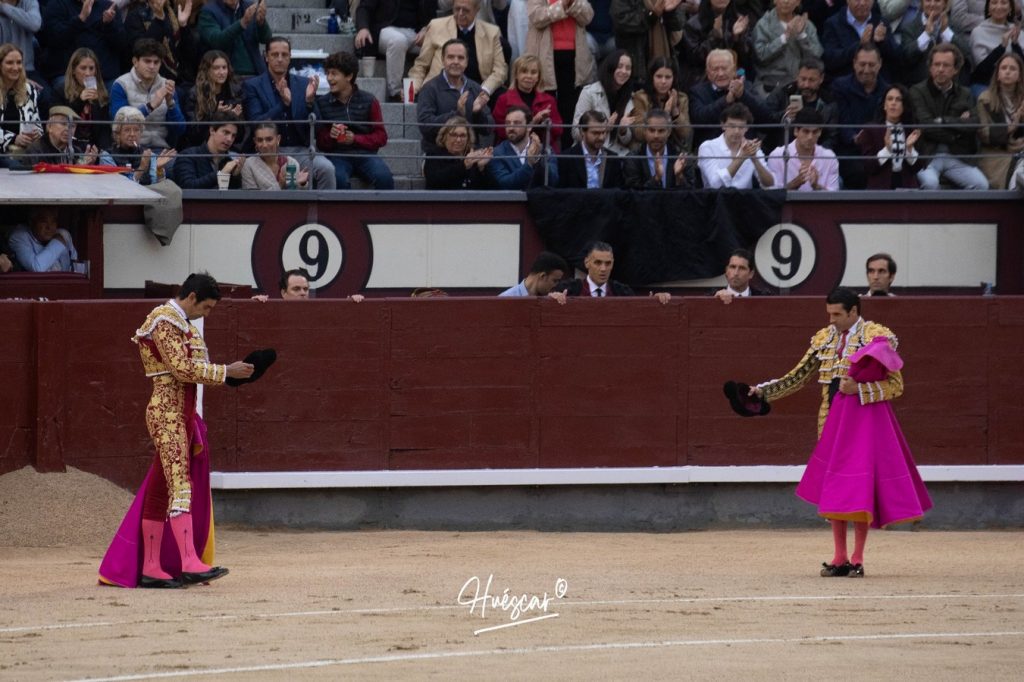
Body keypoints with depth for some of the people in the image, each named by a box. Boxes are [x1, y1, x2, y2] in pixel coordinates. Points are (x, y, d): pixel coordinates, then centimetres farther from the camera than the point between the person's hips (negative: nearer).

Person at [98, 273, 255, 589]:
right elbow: (181, 368, -19)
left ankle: (150, 568, 12)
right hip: (167, 413, -10)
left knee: (161, 491, 10)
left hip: (183, 414, 10)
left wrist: (223, 373, 8)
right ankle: (190, 564, -25)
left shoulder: (182, 323, 18)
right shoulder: (165, 322, -12)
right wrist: (226, 372, -16)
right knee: (180, 486, -17)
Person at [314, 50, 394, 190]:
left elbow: (381, 137, 5)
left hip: (365, 154, 0)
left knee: (384, 177, -30)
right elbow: (320, 143, 12)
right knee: (338, 179, -35)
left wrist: (355, 139, -10)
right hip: (338, 156, 0)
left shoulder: (369, 101, 6)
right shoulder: (322, 103, 7)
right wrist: (330, 136, -11)